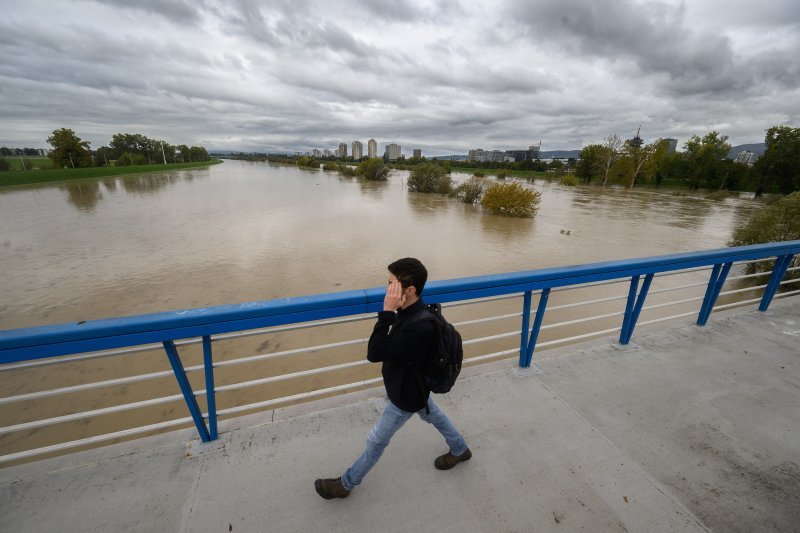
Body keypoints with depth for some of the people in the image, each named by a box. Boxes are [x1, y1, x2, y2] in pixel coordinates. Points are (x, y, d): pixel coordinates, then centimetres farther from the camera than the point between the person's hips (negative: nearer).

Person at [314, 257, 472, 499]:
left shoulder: (419, 327, -42)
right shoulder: (412, 311, -13)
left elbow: (374, 354, -42)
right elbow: (391, 347, 5)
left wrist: (387, 311, -43)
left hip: (405, 396, -8)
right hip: (413, 385, 8)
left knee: (376, 441, 14)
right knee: (433, 415, 31)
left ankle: (347, 483, 38)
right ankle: (460, 450, 57)